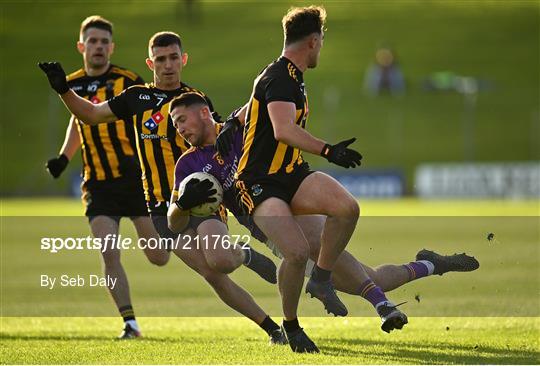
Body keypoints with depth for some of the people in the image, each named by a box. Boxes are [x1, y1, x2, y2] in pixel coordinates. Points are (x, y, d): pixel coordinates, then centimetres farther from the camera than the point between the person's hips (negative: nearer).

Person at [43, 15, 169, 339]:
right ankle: (130, 322, -7)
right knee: (109, 253, -13)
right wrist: (63, 158, 14)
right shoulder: (73, 85, 7)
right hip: (98, 185, 3)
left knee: (159, 257, -1)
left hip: (136, 179, -3)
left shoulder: (128, 81, -7)